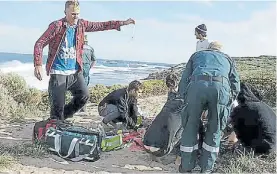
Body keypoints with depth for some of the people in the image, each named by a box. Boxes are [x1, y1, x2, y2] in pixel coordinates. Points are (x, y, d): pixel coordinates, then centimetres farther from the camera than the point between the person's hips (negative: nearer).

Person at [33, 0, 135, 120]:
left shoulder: (81, 25, 6)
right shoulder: (56, 26, -10)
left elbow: (101, 26, 12)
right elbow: (39, 44, -10)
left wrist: (123, 23, 9)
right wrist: (38, 65, -20)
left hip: (75, 72, 5)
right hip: (58, 73, -5)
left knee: (84, 96, -5)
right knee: (57, 107, -3)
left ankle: (63, 116, 18)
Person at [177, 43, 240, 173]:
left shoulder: (196, 55, 38)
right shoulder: (227, 58, 39)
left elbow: (183, 81, 26)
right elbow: (236, 85, 26)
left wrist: (185, 99, 32)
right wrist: (227, 104, 35)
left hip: (197, 85, 0)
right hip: (221, 86, 1)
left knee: (190, 126, 13)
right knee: (215, 129, 17)